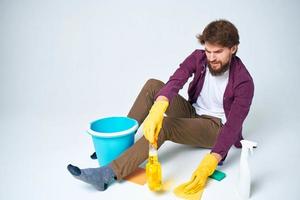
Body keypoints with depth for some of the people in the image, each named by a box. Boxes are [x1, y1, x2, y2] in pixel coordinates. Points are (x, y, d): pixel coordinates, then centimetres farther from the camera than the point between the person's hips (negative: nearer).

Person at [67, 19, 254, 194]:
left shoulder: (243, 82, -22)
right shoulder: (198, 58, -11)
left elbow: (233, 126, -28)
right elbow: (174, 82, -29)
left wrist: (209, 164, -41)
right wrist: (157, 110, -50)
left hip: (215, 127, -5)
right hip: (192, 113, 5)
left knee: (165, 125, -33)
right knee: (153, 85, -17)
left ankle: (108, 174, -34)